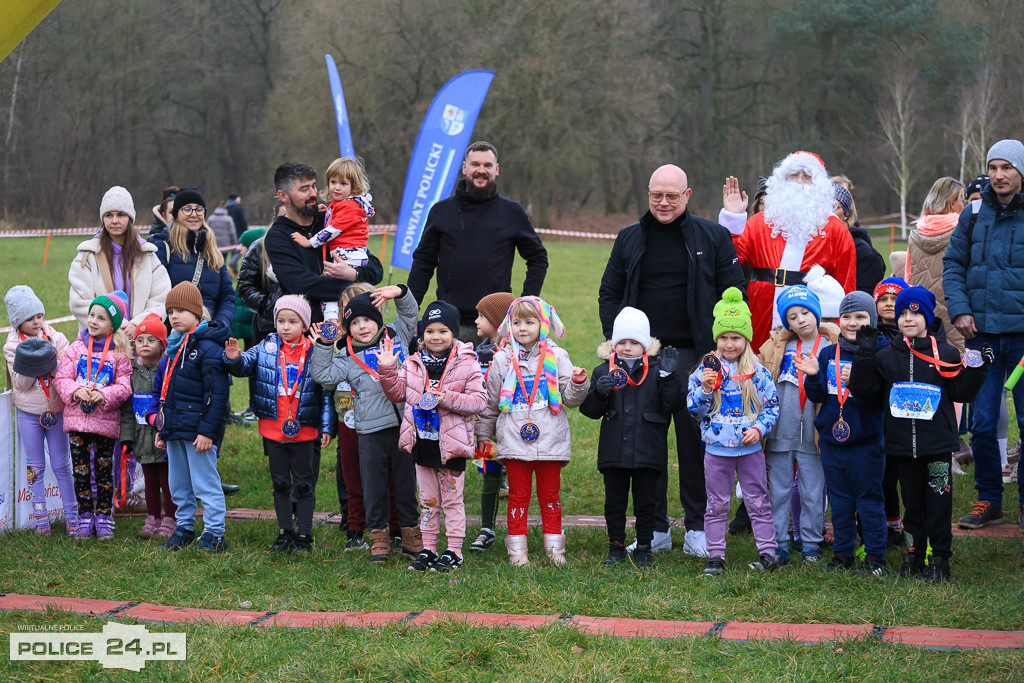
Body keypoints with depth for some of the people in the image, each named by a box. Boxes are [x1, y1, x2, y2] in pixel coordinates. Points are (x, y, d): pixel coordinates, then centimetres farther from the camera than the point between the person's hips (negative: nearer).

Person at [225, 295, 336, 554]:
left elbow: (326, 393, -4)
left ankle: (304, 536, 15)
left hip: (305, 432, -3)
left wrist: (327, 428, -5)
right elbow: (246, 365, -3)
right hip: (273, 430, 3)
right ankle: (285, 533, 23)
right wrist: (234, 359, -27)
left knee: (304, 484, 7)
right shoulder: (267, 348, 1)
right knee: (280, 483, 13)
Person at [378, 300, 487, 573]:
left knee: (452, 499, 5)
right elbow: (397, 394, 9)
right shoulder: (413, 363, 5)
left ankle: (454, 551, 13)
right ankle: (428, 549, 21)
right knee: (427, 499, 13)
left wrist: (446, 398, -22)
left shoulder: (466, 364, -8)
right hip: (422, 441, 4)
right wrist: (387, 370, -6)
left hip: (451, 444, -4)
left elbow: (479, 401, -11)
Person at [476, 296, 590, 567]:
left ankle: (555, 547, 16)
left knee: (550, 495, 7)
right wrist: (483, 437, 14)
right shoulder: (503, 360, 5)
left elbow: (570, 399, 1)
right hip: (514, 441, 0)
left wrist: (578, 383, -18)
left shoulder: (556, 357, 3)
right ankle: (517, 550, 11)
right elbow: (491, 403, 12)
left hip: (550, 440, 0)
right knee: (518, 495, 4)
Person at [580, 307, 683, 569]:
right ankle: (616, 547, 21)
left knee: (646, 502, 8)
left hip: (648, 452, -1)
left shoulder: (656, 370, -1)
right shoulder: (603, 372, 3)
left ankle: (644, 548, 20)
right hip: (613, 452, 1)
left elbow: (672, 405, -7)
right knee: (614, 502, 10)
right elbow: (590, 410, 2)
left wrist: (668, 376, -17)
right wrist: (599, 393, -17)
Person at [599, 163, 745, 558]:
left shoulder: (712, 237, 5)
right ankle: (655, 529, 12)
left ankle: (697, 528, 8)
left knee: (696, 441, -1)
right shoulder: (629, 239, 12)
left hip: (695, 356, -2)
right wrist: (615, 340, 2)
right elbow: (609, 293, 17)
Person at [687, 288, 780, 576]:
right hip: (716, 449, 1)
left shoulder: (757, 373, -2)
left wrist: (759, 429, -13)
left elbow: (772, 406, 1)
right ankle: (715, 557, 13)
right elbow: (694, 409, -1)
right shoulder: (706, 370, -1)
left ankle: (768, 552, 14)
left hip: (750, 448, -1)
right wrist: (705, 389, -18)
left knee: (758, 501, 6)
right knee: (717, 505, 7)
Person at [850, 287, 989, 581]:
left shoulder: (945, 354, 2)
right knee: (912, 501, 9)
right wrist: (865, 356, -7)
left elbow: (961, 392, 2)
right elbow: (864, 388, 1)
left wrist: (977, 368, -12)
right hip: (902, 443, 2)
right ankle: (914, 556, 19)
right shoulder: (887, 356, 7)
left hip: (937, 445, -2)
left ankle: (940, 559, 7)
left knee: (938, 502, -1)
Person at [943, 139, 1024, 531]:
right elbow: (953, 264, 12)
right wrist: (959, 310, -1)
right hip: (982, 333, 3)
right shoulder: (974, 215, 6)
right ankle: (989, 499, 17)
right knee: (981, 423, 4)